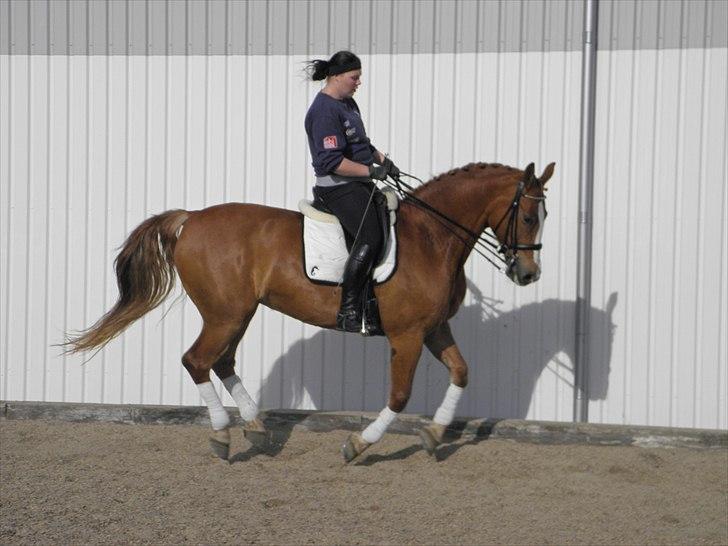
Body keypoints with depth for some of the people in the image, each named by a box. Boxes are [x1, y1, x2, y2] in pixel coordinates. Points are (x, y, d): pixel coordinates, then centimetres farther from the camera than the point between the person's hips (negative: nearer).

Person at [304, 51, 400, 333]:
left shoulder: (347, 103, 15)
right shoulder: (324, 112, -17)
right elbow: (332, 162, -23)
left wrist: (383, 160, 11)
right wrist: (371, 171, -20)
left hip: (359, 184, 11)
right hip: (338, 188, -11)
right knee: (370, 237, -25)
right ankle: (348, 312, -23)